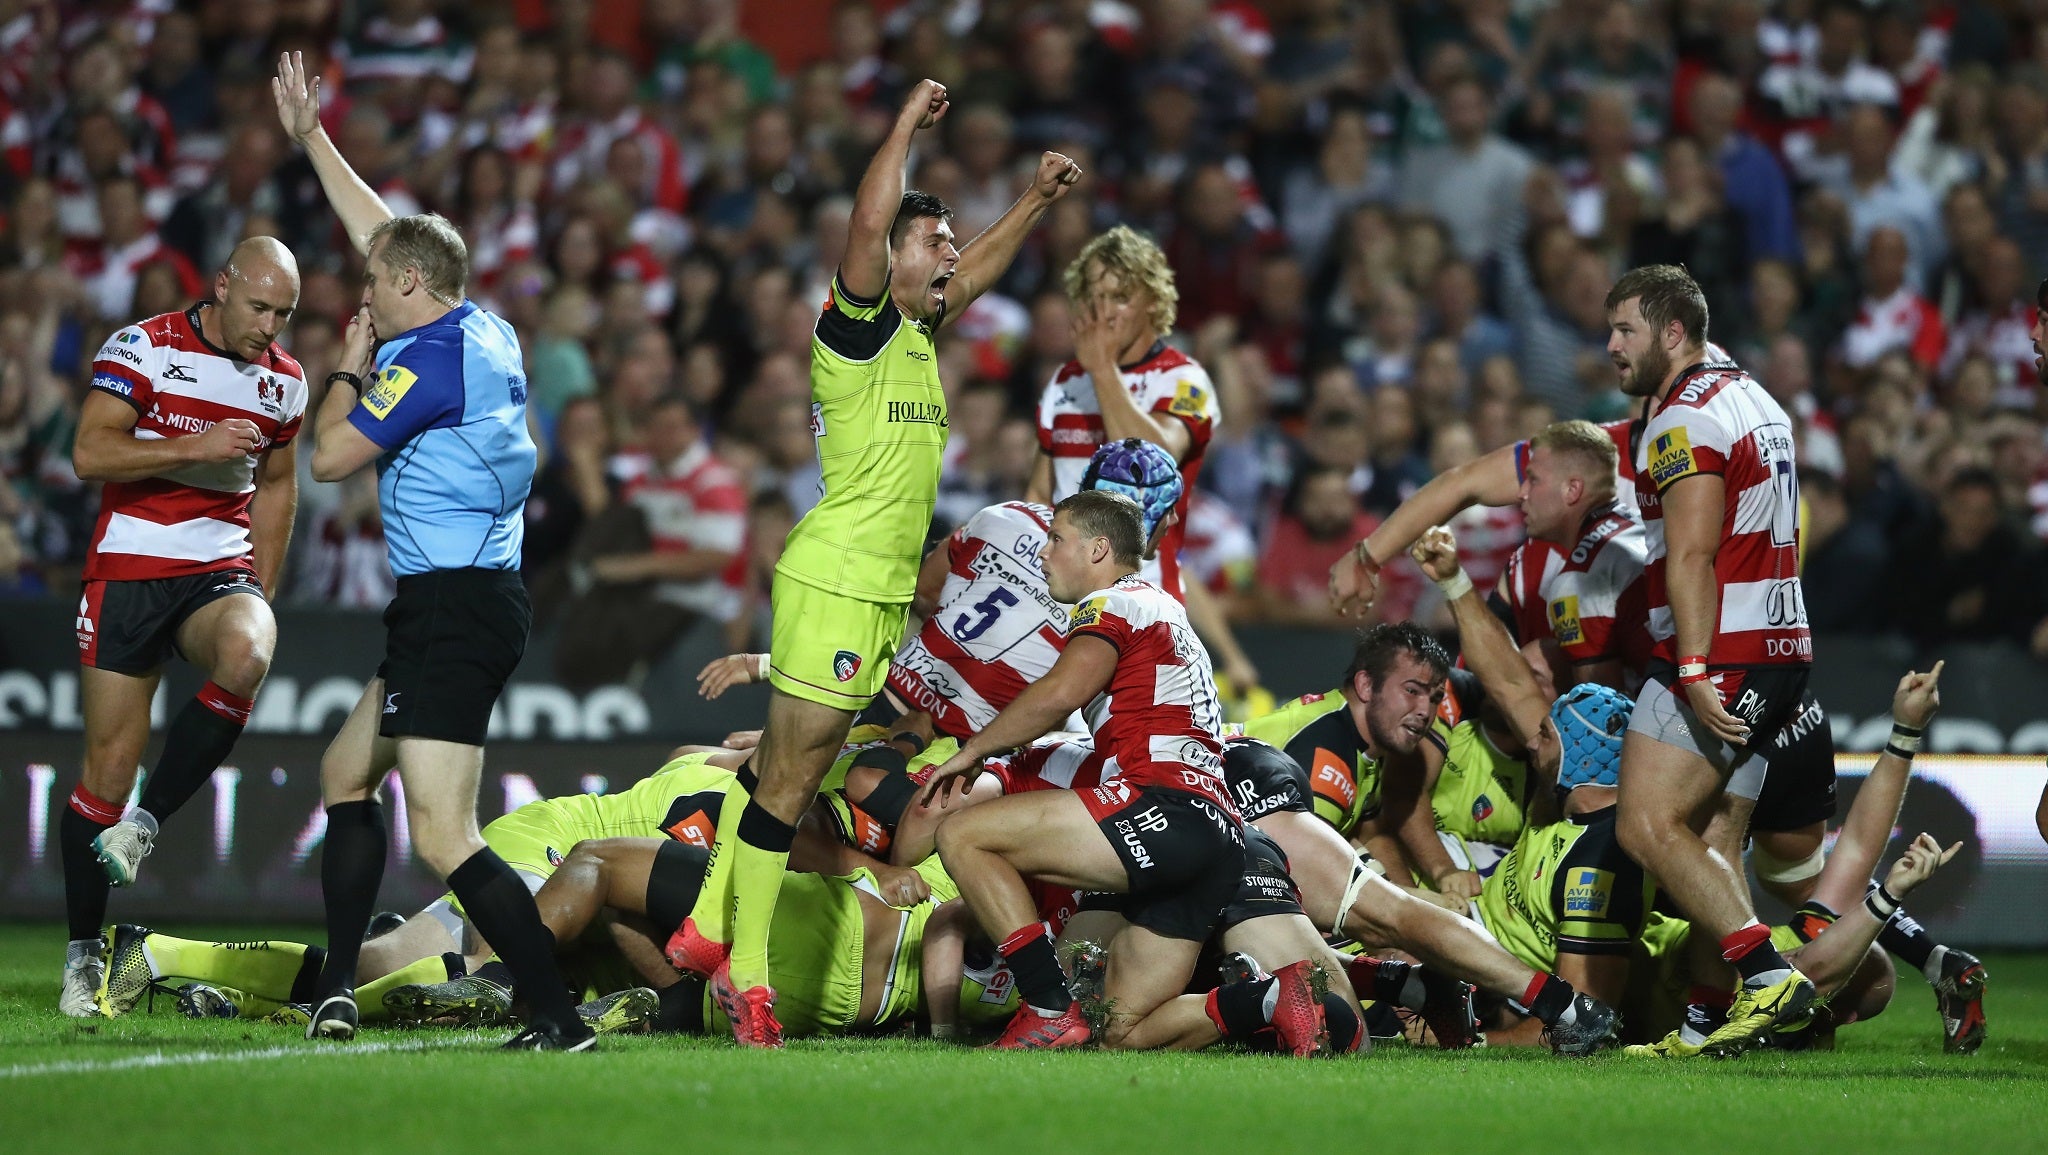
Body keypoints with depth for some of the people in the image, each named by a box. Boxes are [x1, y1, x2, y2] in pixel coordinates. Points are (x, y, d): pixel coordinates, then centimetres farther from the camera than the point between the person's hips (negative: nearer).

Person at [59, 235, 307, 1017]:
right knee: (108, 766, -3)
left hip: (221, 571, 3)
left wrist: (261, 598, 18)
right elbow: (90, 454, -17)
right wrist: (195, 448, -25)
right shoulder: (143, 349, -6)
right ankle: (83, 955, 10)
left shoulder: (284, 381, 9)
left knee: (246, 656, -33)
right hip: (129, 569, -3)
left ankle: (146, 821, -19)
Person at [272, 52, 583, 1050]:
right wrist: (312, 138, 32)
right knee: (346, 771, 24)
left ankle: (559, 1019, -22)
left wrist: (350, 369, 7)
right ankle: (337, 990, 25)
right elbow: (383, 233, 25)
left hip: (452, 610, -11)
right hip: (474, 602, 11)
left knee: (443, 837, -16)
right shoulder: (486, 333, 12)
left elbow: (332, 454, -10)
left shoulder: (430, 356, -15)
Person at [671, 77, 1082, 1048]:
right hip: (834, 581, -9)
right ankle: (744, 973, -5)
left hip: (885, 591, 9)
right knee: (789, 776, -7)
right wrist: (910, 121, -15)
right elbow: (870, 222, -23)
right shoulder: (859, 327, -8)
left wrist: (1038, 200, 27)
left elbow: (979, 270, 33)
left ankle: (709, 928, 19)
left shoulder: (918, 336, 15)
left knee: (784, 767, 12)